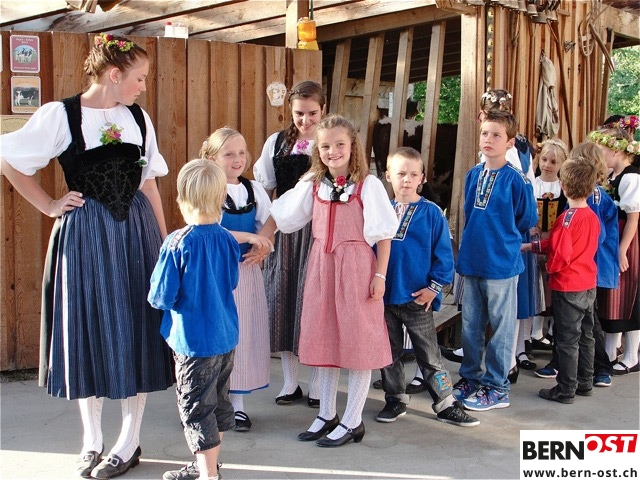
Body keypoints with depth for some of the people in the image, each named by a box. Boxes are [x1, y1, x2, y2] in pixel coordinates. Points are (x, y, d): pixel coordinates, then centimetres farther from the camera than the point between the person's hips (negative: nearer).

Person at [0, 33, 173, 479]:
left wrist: (165, 240, 7)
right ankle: (92, 440, 23)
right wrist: (50, 206, -3)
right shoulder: (61, 115, -6)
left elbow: (149, 183, 10)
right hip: (84, 233, -3)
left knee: (136, 329, 4)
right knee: (87, 330, 6)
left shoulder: (139, 118, 6)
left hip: (135, 230, 3)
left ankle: (130, 441, 17)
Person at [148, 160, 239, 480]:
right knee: (219, 402, 20)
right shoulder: (228, 240, -3)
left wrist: (154, 293, 5)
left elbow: (161, 298, -16)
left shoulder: (177, 243, -19)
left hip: (194, 342, -7)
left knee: (196, 409, 5)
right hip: (226, 336, 7)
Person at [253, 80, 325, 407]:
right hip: (284, 230, 4)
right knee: (283, 297, 6)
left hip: (318, 230, -3)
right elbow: (263, 185, 14)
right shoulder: (277, 142, 9)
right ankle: (290, 382, 21)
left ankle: (316, 384, 15)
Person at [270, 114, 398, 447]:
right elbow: (281, 216, 14)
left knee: (357, 340, 3)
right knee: (323, 339, 13)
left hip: (356, 266, -5)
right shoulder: (312, 184, 7)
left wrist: (380, 274, -10)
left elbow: (383, 233, -7)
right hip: (321, 265, 6)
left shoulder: (368, 185, -8)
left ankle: (352, 421, 15)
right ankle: (327, 415, 27)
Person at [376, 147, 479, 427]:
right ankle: (395, 399, 30)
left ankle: (446, 404, 18)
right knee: (389, 353, 14)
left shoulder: (431, 213, -6)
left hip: (417, 299, -3)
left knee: (429, 356, 6)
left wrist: (434, 286, -8)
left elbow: (443, 254, -4)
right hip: (384, 297, 3)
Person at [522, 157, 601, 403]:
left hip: (567, 287, -8)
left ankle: (565, 390, 10)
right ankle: (585, 383, 28)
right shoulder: (593, 217, 5)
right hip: (588, 285, 8)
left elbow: (561, 252, -21)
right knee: (585, 335, 17)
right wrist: (531, 246, 11)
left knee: (567, 340, 1)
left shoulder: (568, 217, -20)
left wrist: (550, 267, -1)